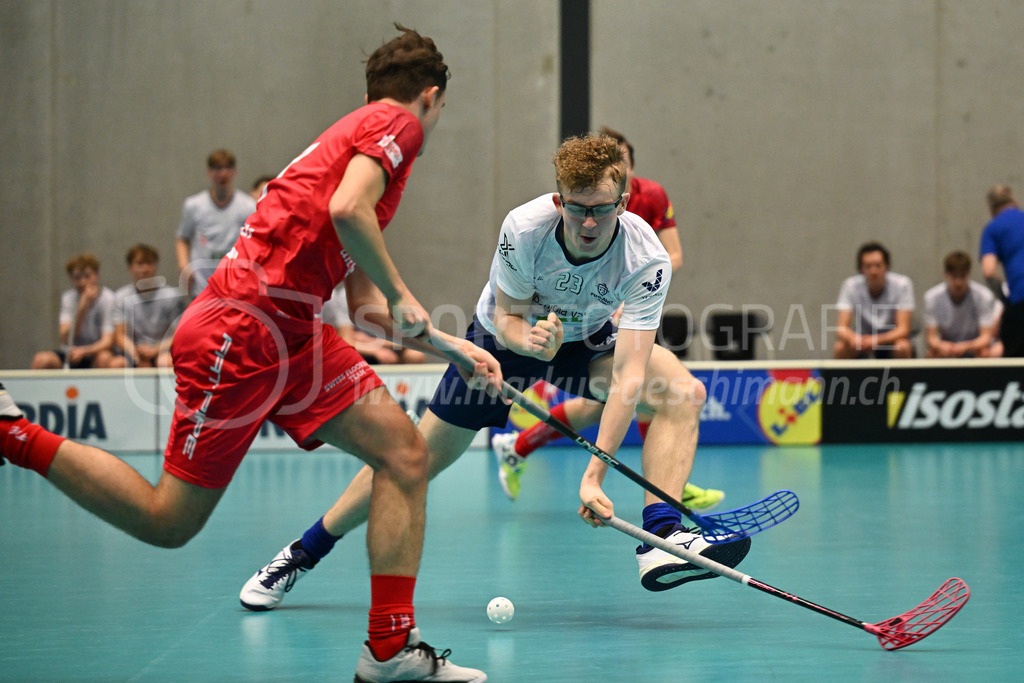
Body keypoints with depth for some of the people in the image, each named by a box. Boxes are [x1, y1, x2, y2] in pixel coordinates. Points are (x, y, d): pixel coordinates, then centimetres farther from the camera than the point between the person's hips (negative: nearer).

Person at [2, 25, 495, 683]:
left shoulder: (361, 131, 25)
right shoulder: (398, 123, -3)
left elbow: (366, 301, 28)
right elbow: (346, 210, -23)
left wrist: (458, 349, 30)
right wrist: (400, 296, -11)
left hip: (290, 332, 10)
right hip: (240, 332, -10)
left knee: (404, 450, -2)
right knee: (169, 522, -4)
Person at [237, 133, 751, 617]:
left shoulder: (646, 259, -35)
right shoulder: (525, 228, -33)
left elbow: (627, 373, -40)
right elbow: (508, 315, -20)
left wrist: (594, 475, -49)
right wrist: (527, 337, -47)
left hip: (587, 340, 1)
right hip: (507, 335, -1)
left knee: (683, 392, -26)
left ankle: (661, 540, -31)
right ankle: (302, 555, 15)